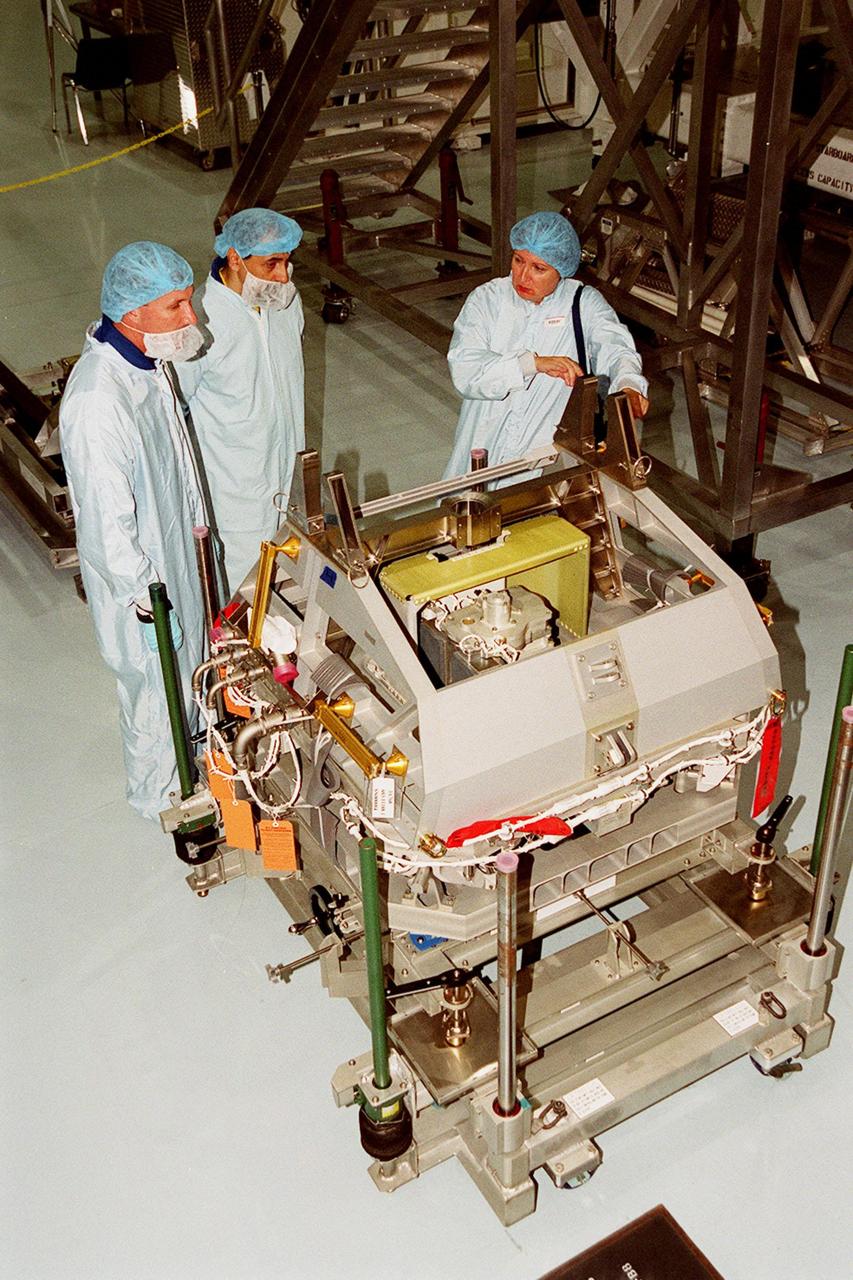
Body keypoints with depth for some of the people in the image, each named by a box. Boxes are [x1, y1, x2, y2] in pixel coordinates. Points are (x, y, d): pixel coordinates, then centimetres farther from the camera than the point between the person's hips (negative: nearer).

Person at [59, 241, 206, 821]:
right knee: (153, 679, 13)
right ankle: (158, 791, 38)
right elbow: (106, 517, -30)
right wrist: (140, 592, -21)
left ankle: (183, 751, 53)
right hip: (136, 571, -9)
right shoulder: (96, 401, -36)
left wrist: (194, 516, 19)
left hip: (173, 541, 9)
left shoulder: (149, 358, -6)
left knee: (186, 656, 28)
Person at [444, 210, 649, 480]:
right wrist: (535, 363, -25)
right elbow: (464, 370, -12)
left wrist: (628, 384, -37)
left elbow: (614, 346, -13)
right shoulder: (486, 299, 3)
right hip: (481, 455, 1)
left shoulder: (585, 303, 4)